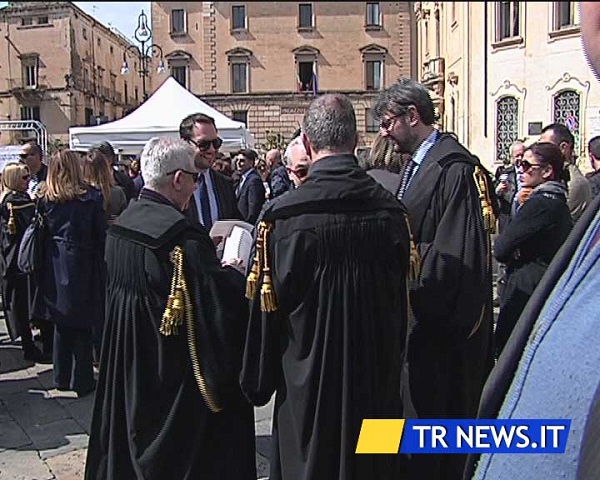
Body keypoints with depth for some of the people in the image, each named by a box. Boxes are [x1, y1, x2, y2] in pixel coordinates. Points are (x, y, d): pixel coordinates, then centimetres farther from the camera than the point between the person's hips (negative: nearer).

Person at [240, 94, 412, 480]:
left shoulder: (284, 215, -18)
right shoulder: (390, 210, -7)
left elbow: (268, 307, -10)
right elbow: (401, 300, 5)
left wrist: (259, 382, 3)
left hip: (308, 378, -3)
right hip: (376, 375, 3)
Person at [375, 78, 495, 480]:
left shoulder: (454, 168, -18)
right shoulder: (417, 164, 11)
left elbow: (454, 255, -23)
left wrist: (405, 289, -17)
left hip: (445, 326, -9)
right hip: (422, 318, 9)